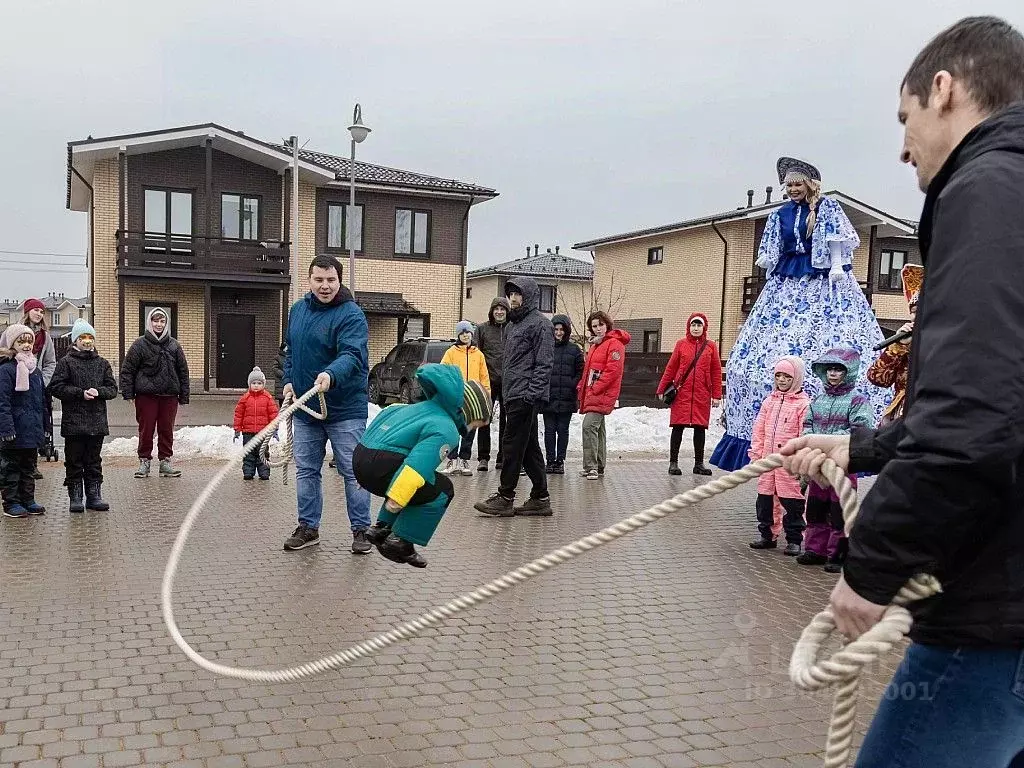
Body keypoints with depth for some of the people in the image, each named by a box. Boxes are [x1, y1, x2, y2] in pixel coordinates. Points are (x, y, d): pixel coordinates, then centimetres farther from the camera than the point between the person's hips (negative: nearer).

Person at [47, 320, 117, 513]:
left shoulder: (102, 363, 10)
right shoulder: (66, 362, -1)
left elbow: (112, 388, 9)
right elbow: (56, 387, -7)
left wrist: (98, 392, -11)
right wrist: (81, 393, -14)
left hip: (97, 422, 3)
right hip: (73, 422, -3)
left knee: (94, 461, 10)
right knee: (74, 461, 3)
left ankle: (94, 495, 17)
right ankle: (75, 498, 10)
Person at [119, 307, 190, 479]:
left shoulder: (174, 345, 9)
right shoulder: (140, 345, 0)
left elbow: (183, 371, 11)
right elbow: (127, 370, 0)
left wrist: (184, 396, 7)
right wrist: (128, 393, -8)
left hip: (169, 395, 2)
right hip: (146, 395, -2)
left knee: (167, 429, 6)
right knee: (146, 429, 3)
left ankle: (165, 461, 16)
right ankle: (144, 461, 13)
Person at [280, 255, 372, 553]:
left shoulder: (351, 314, -14)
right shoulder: (298, 309, 9)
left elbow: (352, 355, -27)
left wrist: (331, 375, -45)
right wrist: (288, 380, 7)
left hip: (345, 408, -6)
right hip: (304, 407, 6)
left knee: (353, 471, 0)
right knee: (306, 469, 12)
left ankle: (360, 530, 11)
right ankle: (308, 527, 24)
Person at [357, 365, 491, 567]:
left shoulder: (423, 407, 21)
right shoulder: (446, 430, -10)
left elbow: (388, 412, 36)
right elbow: (418, 463, -25)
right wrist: (397, 498, -25)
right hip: (381, 466, -10)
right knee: (442, 490, 1)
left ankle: (381, 529, 26)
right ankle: (400, 542, 1)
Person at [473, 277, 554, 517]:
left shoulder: (539, 323, -6)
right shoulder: (516, 325, 22)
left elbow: (543, 364, -14)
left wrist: (532, 393, -22)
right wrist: (506, 395, 19)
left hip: (526, 397, -10)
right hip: (513, 396, 10)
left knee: (512, 445, -8)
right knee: (529, 448, 10)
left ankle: (505, 498, -3)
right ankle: (540, 498, 14)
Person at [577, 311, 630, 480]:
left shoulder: (614, 344, -9)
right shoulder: (595, 344, 20)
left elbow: (613, 370, -19)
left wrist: (595, 389, -19)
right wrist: (582, 386, 11)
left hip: (602, 394, -10)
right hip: (591, 394, 10)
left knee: (589, 426, -20)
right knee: (598, 428, 14)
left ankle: (591, 467, -20)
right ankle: (598, 467, 21)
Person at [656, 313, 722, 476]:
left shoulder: (711, 346, 6)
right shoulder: (681, 344, 5)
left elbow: (716, 372, 6)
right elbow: (671, 368, 7)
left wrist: (716, 395, 2)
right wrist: (662, 389, 7)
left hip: (702, 395, 1)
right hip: (682, 393, -1)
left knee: (700, 429, 7)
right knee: (678, 427, 0)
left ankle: (699, 463, 17)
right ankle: (673, 463, 8)